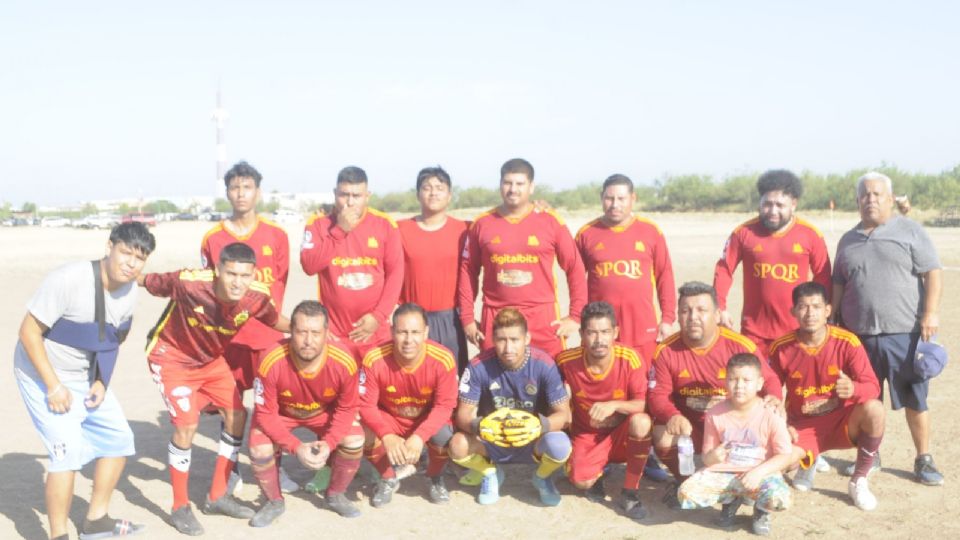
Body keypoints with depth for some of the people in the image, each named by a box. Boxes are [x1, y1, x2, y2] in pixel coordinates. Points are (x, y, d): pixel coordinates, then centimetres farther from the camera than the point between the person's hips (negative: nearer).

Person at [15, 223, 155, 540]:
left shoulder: (131, 291, -6)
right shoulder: (68, 280, -28)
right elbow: (29, 331, -23)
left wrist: (101, 382, -1)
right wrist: (53, 386, -24)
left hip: (86, 377, 8)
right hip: (42, 374, -7)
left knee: (118, 438, 8)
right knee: (68, 450, -17)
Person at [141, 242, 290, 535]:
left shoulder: (257, 296, -25)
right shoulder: (188, 282, -37)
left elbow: (275, 321, -2)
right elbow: (143, 280, -19)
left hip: (211, 359, 5)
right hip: (171, 356, -5)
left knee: (237, 416, 3)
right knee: (187, 425, -16)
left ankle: (217, 496, 22)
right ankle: (180, 508, 5)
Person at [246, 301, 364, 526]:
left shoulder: (344, 362, -34)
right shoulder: (271, 363, -37)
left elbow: (347, 408, -16)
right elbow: (265, 413, -25)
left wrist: (328, 443, -30)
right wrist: (296, 447, -35)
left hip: (325, 411, 1)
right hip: (280, 413, -1)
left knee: (355, 440, -20)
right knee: (260, 451, -24)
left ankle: (335, 495, 10)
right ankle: (274, 502, 8)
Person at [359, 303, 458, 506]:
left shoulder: (443, 359, -28)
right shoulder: (374, 360, -27)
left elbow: (444, 406, -21)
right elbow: (366, 404, -20)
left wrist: (419, 437, -37)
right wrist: (387, 436, -39)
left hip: (428, 420, 0)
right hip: (389, 418, 1)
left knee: (444, 438, -32)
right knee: (366, 436, -29)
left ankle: (436, 478, 7)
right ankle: (388, 479, 5)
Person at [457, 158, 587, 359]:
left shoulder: (551, 221, 2)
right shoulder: (482, 223, 6)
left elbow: (575, 268, 4)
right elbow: (468, 270, 9)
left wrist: (576, 315, 0)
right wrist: (467, 317, 5)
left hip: (543, 317, -1)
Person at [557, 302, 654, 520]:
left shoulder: (629, 358, -20)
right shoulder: (567, 362, -15)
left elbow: (642, 404, -19)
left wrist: (614, 405, -34)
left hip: (622, 431, -1)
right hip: (586, 436, 1)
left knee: (641, 422, -35)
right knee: (581, 481, -26)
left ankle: (630, 492, -14)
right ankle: (597, 472, 16)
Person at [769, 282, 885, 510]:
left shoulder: (847, 342, -14)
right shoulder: (781, 348, -9)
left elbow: (872, 386, -17)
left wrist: (853, 389, -40)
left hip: (841, 422, 0)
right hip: (802, 427, 0)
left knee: (874, 409, -34)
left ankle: (859, 482, -9)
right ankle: (808, 461, 12)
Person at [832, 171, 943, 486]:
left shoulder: (910, 231, 2)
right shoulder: (848, 240, 15)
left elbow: (932, 273, -4)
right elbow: (838, 285, 18)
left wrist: (930, 313, -14)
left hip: (905, 333, -4)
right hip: (859, 335, 4)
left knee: (915, 400, 2)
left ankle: (924, 460, 14)